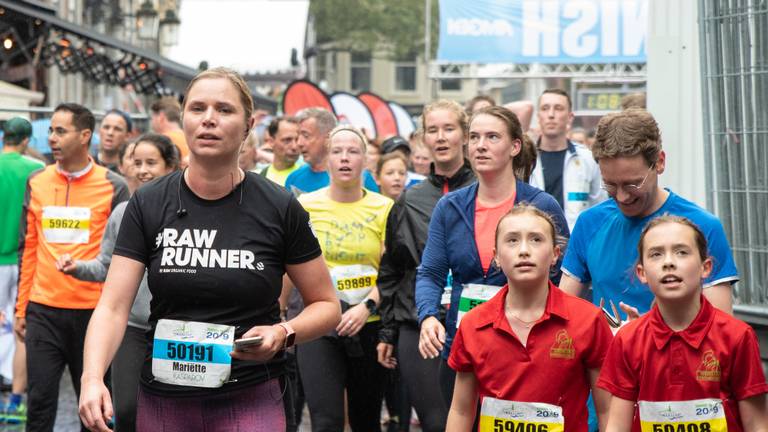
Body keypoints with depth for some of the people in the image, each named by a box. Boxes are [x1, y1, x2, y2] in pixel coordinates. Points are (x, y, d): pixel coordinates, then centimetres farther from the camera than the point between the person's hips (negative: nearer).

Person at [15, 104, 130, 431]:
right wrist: (21, 308, 9)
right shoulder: (37, 183, 7)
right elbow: (28, 249, 11)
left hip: (93, 310, -2)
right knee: (40, 401, 2)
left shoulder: (113, 187, -2)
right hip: (43, 310, 2)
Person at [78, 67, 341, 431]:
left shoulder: (279, 209, -5)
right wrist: (92, 379, -25)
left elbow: (326, 305, 4)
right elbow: (113, 307, -7)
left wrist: (283, 333, -16)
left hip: (250, 402, -1)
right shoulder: (147, 206, -2)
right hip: (162, 402, 2)